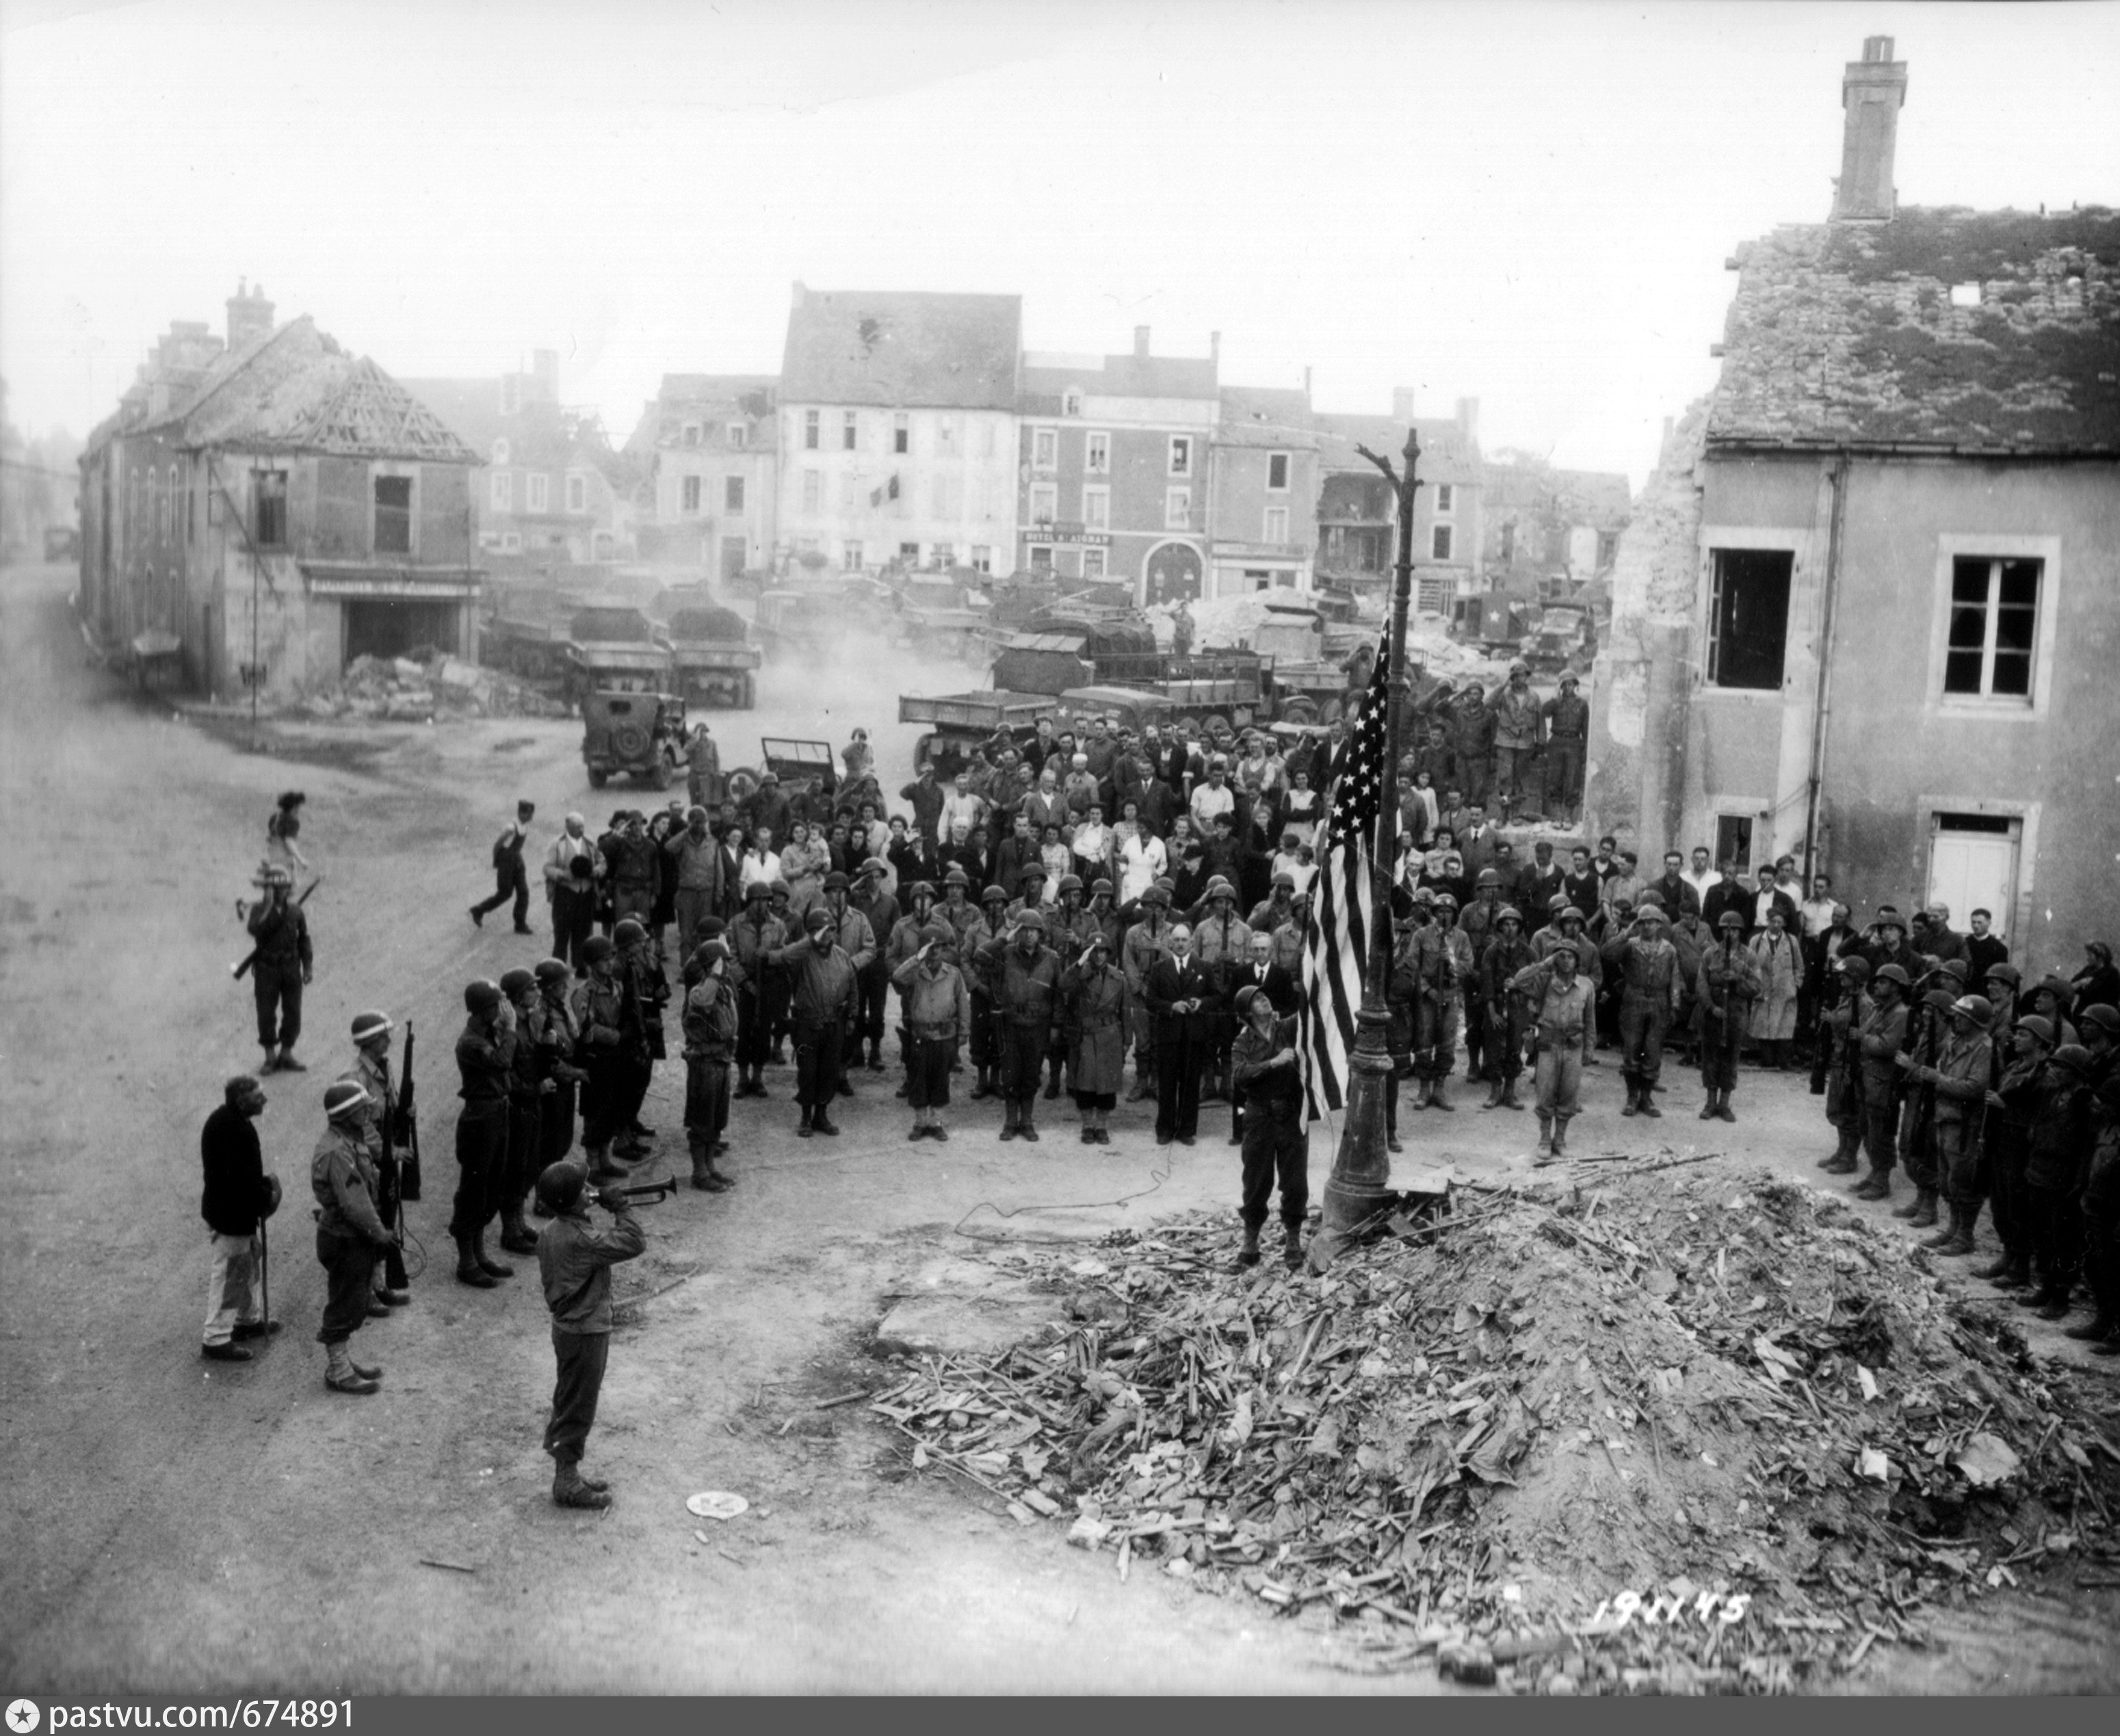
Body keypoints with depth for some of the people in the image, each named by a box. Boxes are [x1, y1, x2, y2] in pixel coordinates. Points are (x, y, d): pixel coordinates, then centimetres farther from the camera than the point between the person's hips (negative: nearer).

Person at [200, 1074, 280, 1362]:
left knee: (252, 1258, 25)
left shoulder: (222, 1119, 4)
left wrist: (263, 1182, 6)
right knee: (229, 1276, 1)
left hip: (223, 1206, 11)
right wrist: (265, 1198, -14)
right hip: (232, 1216, -11)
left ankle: (249, 1319, 40)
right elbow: (243, 1178, -29)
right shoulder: (238, 1131, -29)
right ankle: (215, 1339, 10)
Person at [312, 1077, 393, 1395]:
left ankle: (342, 1359, 33)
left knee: (353, 1304, 20)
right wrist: (378, 1232, -17)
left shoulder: (350, 1142, 8)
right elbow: (352, 1203, -27)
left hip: (356, 1237, 10)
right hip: (344, 1240, -10)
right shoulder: (336, 1152, -26)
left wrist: (377, 1229, 13)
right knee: (344, 1306, 2)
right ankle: (337, 1371, 13)